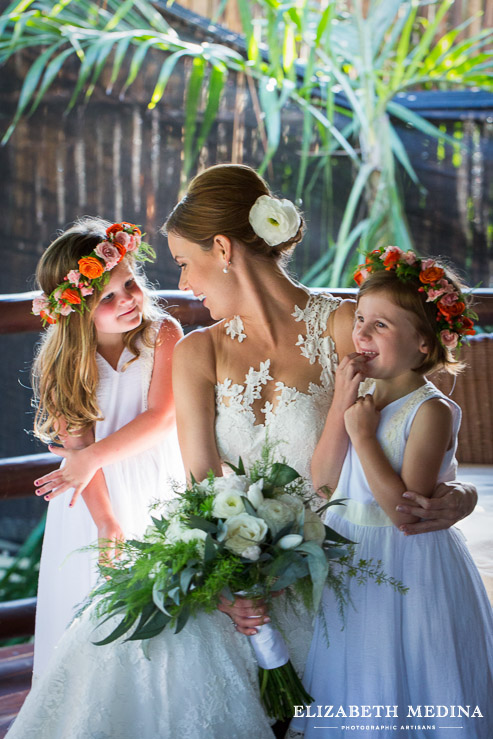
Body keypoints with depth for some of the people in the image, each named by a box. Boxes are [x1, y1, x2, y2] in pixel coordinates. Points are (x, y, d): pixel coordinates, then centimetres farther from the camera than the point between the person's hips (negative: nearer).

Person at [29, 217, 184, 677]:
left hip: (156, 493, 0)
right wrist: (108, 525, -15)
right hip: (92, 502, 0)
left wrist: (94, 457, -16)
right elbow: (77, 446, -11)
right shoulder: (62, 363, -7)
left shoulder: (163, 334, -7)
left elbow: (162, 418, -14)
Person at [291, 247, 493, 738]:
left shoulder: (431, 411, -17)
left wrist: (363, 434, -21)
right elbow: (321, 481, -3)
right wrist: (340, 409, -11)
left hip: (408, 568, -6)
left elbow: (404, 511, -23)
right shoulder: (362, 397, 2)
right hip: (346, 561, 6)